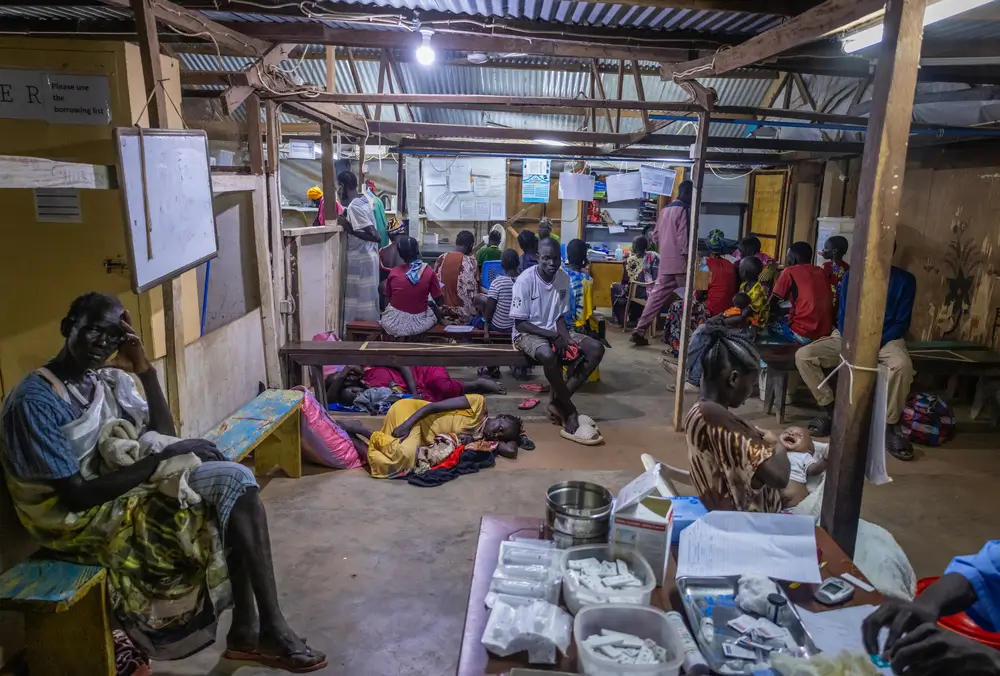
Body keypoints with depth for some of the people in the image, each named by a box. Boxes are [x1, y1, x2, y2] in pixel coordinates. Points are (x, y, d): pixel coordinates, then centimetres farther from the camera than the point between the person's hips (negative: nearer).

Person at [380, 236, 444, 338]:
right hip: (418, 325, -2)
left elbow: (387, 301, 5)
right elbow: (440, 302, -3)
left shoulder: (393, 272, -5)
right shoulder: (429, 272, -11)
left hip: (393, 324, 2)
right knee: (434, 307, 31)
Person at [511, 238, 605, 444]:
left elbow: (560, 316, 5)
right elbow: (520, 323, -16)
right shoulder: (525, 280, -18)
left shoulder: (564, 278, -1)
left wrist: (567, 338, -15)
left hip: (555, 331, 7)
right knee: (549, 355, -39)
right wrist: (553, 335, -22)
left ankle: (558, 402, -13)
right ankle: (570, 411, -19)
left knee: (596, 349, -13)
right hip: (528, 333, -6)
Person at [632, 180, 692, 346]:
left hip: (665, 262, 7)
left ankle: (640, 330, -1)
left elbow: (655, 236, 17)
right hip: (679, 262, -7)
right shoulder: (684, 210, -9)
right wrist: (687, 257, -12)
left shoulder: (665, 209, 15)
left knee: (656, 296, 5)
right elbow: (683, 237, -16)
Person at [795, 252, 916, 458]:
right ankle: (830, 410, -6)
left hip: (886, 339, -3)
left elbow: (902, 323, -5)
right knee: (803, 355, -20)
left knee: (902, 365, -38)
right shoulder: (851, 276, 5)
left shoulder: (905, 280, -2)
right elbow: (843, 315, 4)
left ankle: (889, 426, -19)